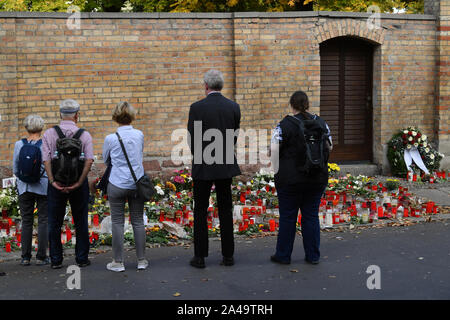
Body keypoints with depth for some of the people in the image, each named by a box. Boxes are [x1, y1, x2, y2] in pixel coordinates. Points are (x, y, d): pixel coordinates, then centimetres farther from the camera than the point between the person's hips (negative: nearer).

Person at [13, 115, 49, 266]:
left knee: (26, 221, 9)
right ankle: (41, 257, 5)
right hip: (43, 187, -2)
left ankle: (25, 257, 11)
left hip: (24, 188, 2)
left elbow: (15, 169, 4)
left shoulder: (19, 145, -3)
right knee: (43, 221, 5)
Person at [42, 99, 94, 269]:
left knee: (54, 222, 10)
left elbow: (46, 160, -9)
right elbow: (89, 160, -12)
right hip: (79, 183, 0)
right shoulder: (85, 135, -2)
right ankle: (82, 258, 13)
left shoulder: (49, 134, 0)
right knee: (81, 222, 10)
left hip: (56, 183, 1)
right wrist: (79, 182, -14)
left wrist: (53, 181, -12)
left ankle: (56, 260, 13)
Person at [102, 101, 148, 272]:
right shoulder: (139, 135, 0)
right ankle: (141, 260, 14)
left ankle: (118, 262, 8)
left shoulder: (111, 138, -8)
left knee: (117, 222, 4)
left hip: (117, 184, -3)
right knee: (138, 221, 9)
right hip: (137, 184, 3)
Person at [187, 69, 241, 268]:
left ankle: (200, 257, 9)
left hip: (203, 167, -3)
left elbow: (191, 138, -5)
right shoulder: (233, 107, 0)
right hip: (226, 166, 3)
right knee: (225, 210, 11)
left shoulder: (197, 107, -11)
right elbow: (235, 137, 6)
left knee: (200, 211, 6)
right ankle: (228, 255, 14)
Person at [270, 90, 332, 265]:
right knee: (311, 216, 11)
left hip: (290, 179, -4)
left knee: (287, 217, 6)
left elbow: (274, 149, -12)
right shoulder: (321, 123, 3)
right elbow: (329, 147, 9)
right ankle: (313, 256, 15)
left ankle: (283, 255, 15)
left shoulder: (285, 125, -10)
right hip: (317, 178, 4)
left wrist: (278, 172, 0)